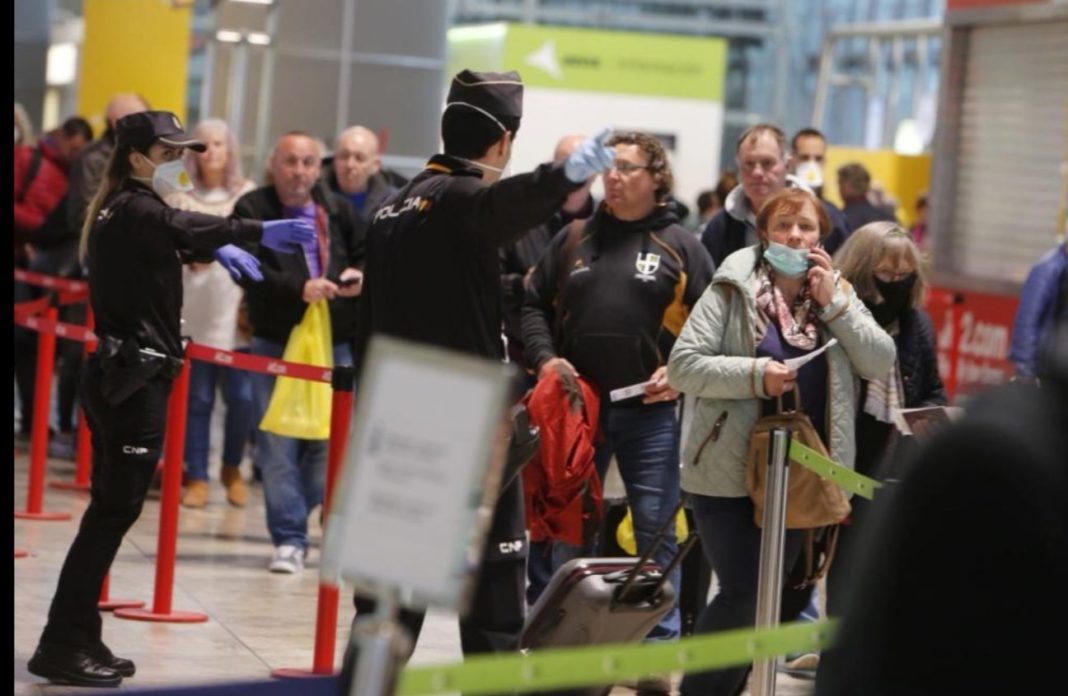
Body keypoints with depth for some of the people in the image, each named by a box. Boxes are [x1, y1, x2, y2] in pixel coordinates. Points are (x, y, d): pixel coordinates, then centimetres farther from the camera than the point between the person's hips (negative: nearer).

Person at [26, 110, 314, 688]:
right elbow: (184, 228, -31)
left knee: (112, 508, 12)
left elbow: (168, 238, 31)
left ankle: (77, 639, 16)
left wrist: (214, 247, 12)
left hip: (116, 373, 10)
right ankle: (62, 645, -7)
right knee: (114, 509, -8)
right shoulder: (136, 210, -13)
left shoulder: (119, 212, 16)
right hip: (136, 378, -10)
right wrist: (259, 232, -42)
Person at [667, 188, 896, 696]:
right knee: (742, 594, -8)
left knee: (768, 596, 11)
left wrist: (835, 303, -10)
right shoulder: (733, 289, -6)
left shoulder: (836, 293, 8)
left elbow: (882, 364, -2)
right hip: (730, 471, -5)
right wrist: (756, 375, -22)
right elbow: (682, 366, -12)